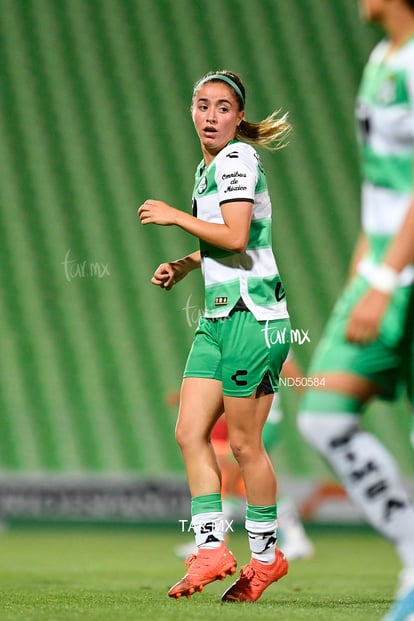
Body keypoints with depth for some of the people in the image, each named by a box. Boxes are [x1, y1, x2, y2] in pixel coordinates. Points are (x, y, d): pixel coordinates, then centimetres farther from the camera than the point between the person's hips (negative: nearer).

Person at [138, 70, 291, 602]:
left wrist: (173, 216, -14)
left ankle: (266, 556, 10)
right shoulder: (207, 165, 17)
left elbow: (235, 238, -23)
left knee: (244, 443, -3)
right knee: (189, 432, 1)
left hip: (252, 315, -9)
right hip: (218, 316, 9)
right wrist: (183, 265, 16)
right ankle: (211, 550, 2)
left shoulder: (237, 159, -11)